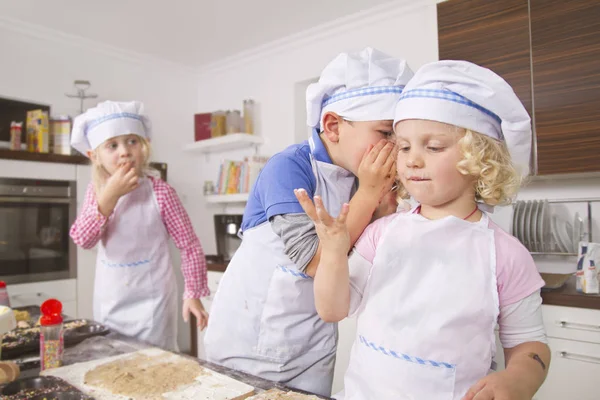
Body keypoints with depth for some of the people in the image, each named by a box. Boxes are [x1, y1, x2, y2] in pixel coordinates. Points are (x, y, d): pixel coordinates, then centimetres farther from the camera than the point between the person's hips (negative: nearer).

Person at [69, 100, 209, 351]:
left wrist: (193, 294, -11)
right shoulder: (97, 191, 0)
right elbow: (82, 239, -11)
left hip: (151, 303, -4)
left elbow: (190, 246, -10)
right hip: (108, 303, 5)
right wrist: (110, 195, -22)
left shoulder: (159, 191, -14)